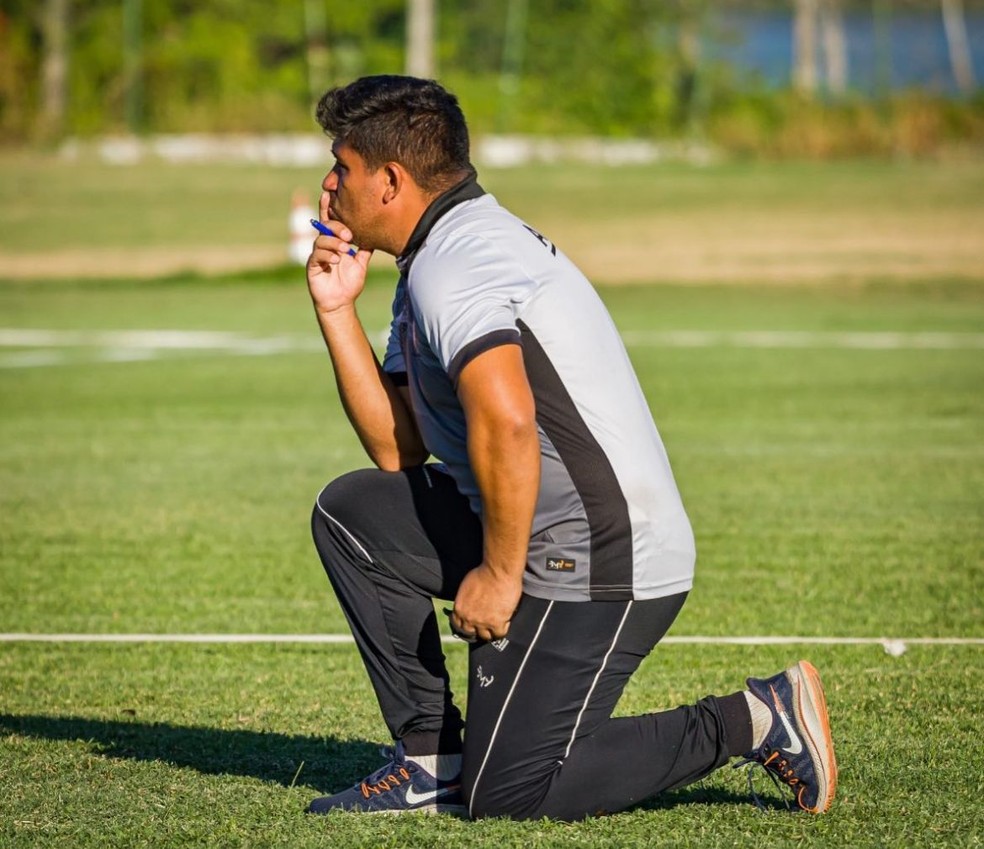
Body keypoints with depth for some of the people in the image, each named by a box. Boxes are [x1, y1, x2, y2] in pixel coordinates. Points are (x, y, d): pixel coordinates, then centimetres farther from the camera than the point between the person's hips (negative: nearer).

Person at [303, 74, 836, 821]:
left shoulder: (450, 264, -14)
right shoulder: (446, 253, 19)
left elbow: (505, 419, -29)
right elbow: (398, 449, 16)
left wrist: (499, 573, -21)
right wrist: (339, 310, 12)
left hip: (600, 565, -10)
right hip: (558, 543, 10)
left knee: (503, 794, -7)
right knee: (351, 511, 12)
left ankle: (751, 723, -2)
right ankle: (432, 758, 11)